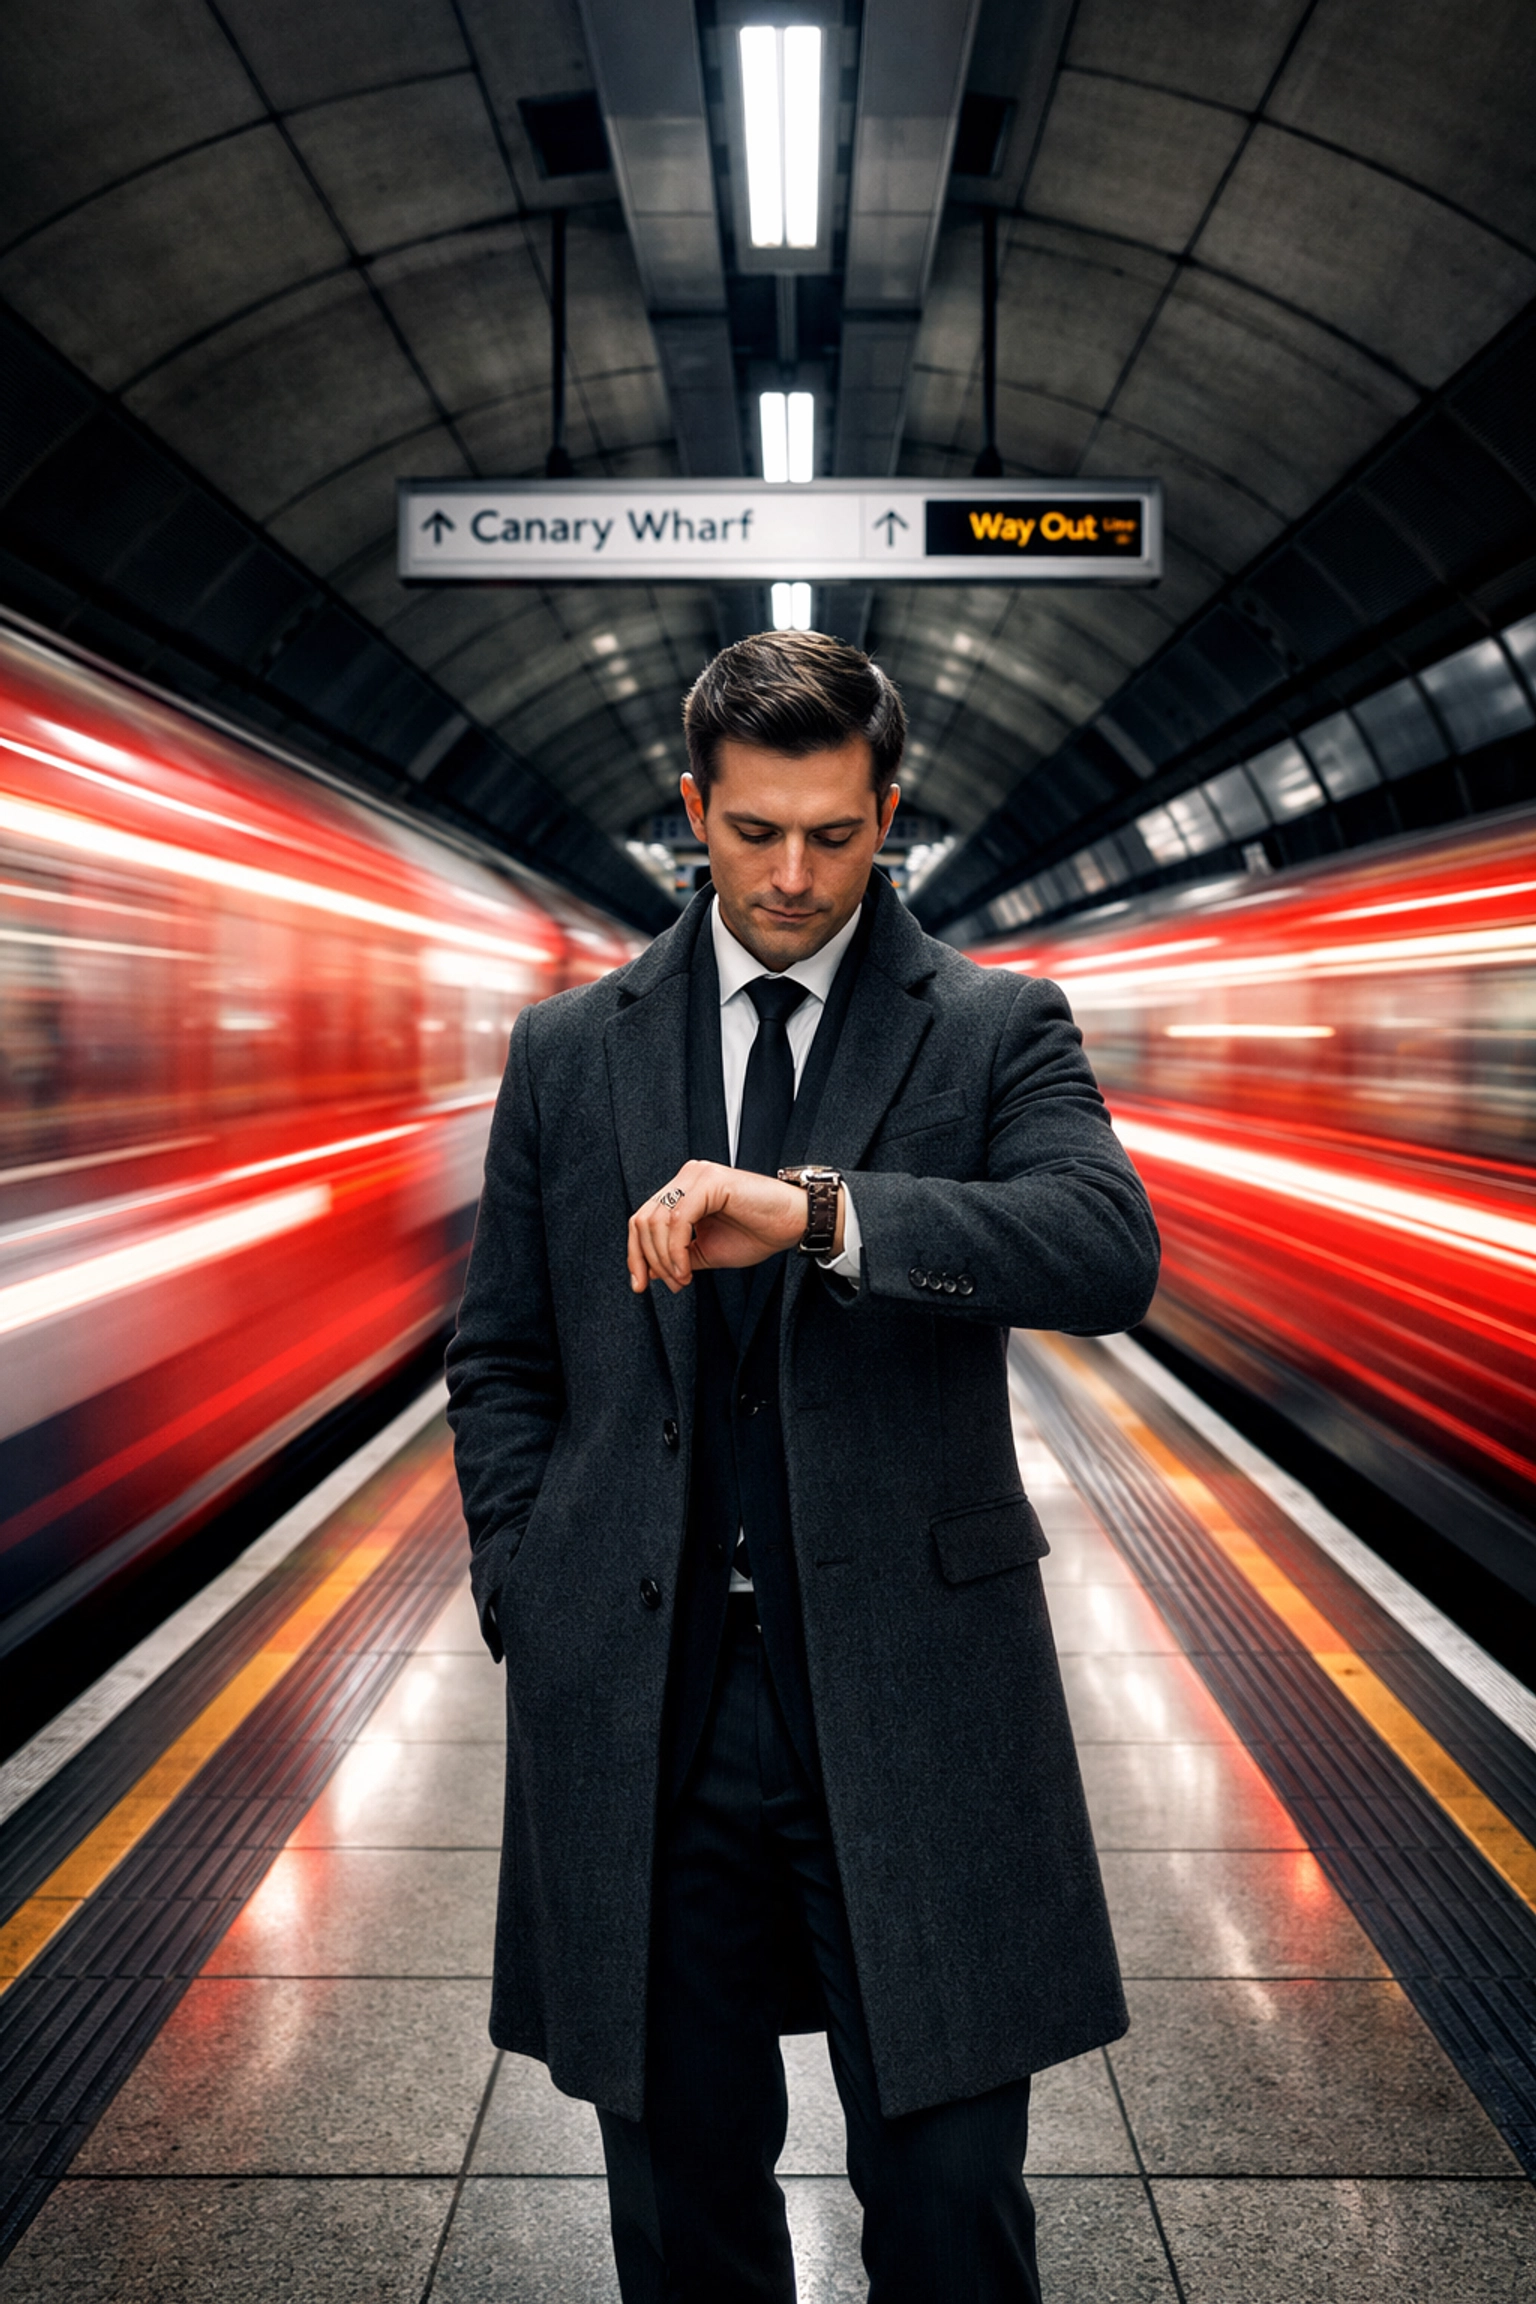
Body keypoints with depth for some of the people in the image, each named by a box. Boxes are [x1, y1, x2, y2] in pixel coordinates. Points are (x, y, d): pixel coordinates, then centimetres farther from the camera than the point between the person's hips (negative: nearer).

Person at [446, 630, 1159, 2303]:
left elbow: (1111, 1253, -17)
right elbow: (501, 1365, 12)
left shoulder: (996, 1030, 1)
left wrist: (818, 1211, -30)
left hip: (911, 1704, -1)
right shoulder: (568, 1051, 8)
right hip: (637, 1708, 2)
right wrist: (531, 1609, 2)